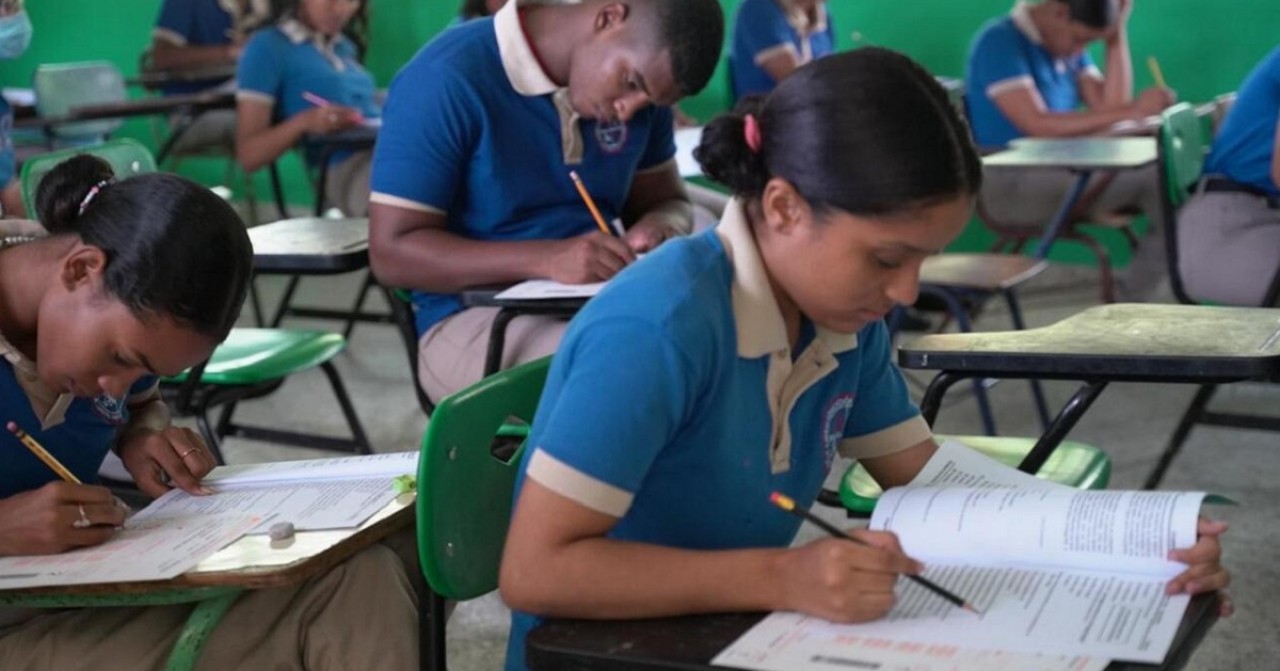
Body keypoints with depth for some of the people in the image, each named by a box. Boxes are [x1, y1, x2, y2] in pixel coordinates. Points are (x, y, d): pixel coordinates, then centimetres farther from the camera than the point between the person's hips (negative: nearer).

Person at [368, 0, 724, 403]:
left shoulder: (640, 91, 5)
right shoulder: (448, 79, -14)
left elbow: (667, 200, 19)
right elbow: (392, 253, -16)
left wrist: (658, 230, -7)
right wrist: (547, 259, -28)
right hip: (475, 320, -6)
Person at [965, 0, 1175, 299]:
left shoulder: (1070, 47, 14)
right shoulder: (1001, 42, -11)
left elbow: (1110, 109, 4)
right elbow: (1039, 125, -21)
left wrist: (1117, 35, 0)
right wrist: (1132, 111, -24)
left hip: (1065, 176, 8)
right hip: (1011, 184, -8)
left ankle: (1133, 298, -12)